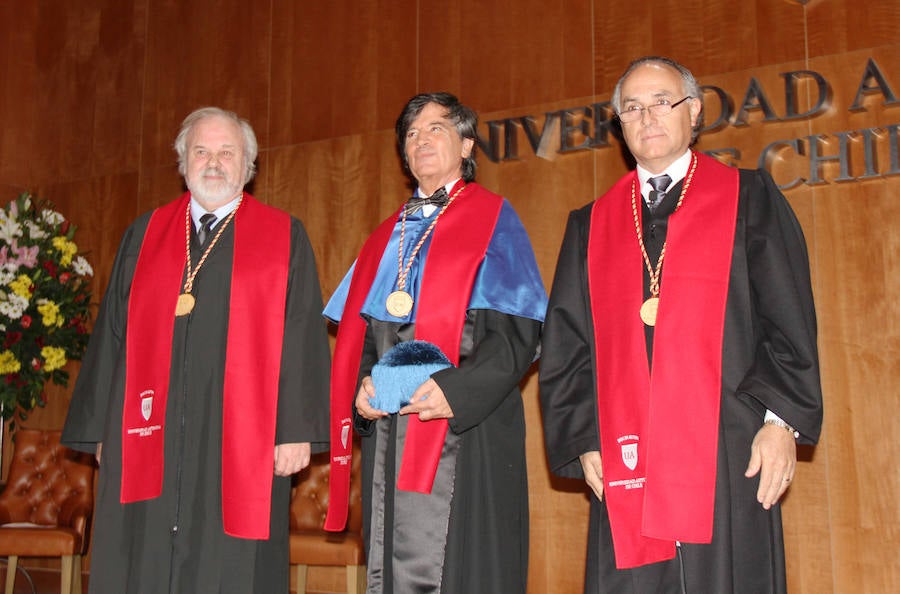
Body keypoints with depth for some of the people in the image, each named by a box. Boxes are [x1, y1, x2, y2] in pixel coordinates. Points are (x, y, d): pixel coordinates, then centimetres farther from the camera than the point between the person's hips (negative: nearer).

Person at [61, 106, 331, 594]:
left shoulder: (285, 239, 5)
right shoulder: (143, 237, 14)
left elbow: (304, 340, -1)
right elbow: (112, 336, 13)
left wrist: (298, 430, -8)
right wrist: (102, 428, 9)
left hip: (241, 444, -2)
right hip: (150, 439, 3)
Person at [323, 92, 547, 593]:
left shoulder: (493, 219, 3)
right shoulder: (389, 235, 20)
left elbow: (518, 329, -7)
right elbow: (358, 329, 17)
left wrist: (457, 391, -20)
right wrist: (361, 384, -3)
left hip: (464, 430, -5)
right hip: (388, 431, 5)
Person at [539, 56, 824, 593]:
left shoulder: (749, 198, 9)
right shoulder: (590, 225, 15)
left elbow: (789, 319, 2)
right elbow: (567, 343, 13)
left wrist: (782, 420, -8)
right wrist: (583, 439, 3)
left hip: (728, 454, -2)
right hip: (626, 460, 2)